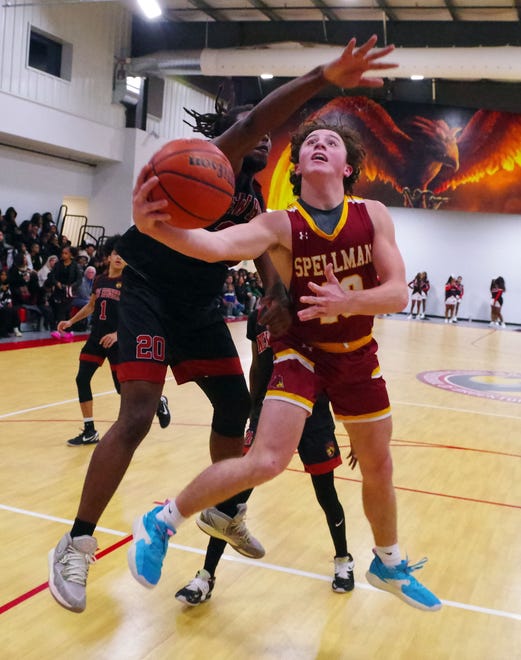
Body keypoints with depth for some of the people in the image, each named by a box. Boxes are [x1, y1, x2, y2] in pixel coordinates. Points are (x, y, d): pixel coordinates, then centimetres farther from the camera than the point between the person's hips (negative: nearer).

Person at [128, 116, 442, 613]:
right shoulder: (281, 225, -19)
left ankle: (388, 565, 42)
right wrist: (154, 225, -57)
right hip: (300, 350, -4)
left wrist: (349, 302, -37)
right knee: (267, 461, -21)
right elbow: (217, 244, -38)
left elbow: (399, 294, -16)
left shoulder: (373, 216, -11)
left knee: (378, 468, 16)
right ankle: (161, 523, 0)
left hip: (358, 354, 4)